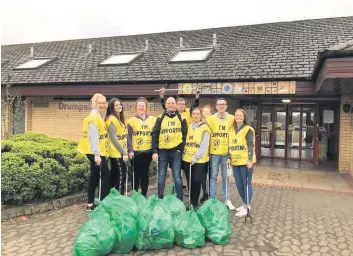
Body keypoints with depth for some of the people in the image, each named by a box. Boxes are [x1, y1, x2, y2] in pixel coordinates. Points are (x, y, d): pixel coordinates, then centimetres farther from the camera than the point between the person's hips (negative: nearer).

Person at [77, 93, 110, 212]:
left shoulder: (99, 116, 16)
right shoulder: (94, 117, -14)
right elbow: (93, 137, -23)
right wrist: (97, 154, -28)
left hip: (97, 152, 10)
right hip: (96, 153, -10)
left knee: (95, 177, 13)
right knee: (106, 176, -6)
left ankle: (90, 204, 22)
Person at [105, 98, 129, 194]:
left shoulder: (119, 118, 14)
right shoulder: (112, 119, -14)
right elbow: (114, 139, -19)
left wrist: (124, 151, 12)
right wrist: (124, 152, -18)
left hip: (118, 152, 9)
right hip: (116, 152, -9)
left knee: (115, 175, 12)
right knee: (121, 174, -5)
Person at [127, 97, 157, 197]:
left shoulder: (152, 119, 6)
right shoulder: (131, 120, -1)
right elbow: (129, 136, -4)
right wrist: (130, 150, -12)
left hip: (148, 151, 2)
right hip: (136, 151, -2)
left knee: (145, 174, 10)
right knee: (136, 174, 5)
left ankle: (144, 196, 21)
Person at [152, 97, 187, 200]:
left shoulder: (181, 118, 7)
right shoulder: (160, 118, 5)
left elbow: (185, 134, 7)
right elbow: (154, 135, 2)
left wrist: (182, 148, -4)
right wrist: (154, 151, -5)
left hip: (176, 151, 0)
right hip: (162, 151, 1)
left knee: (177, 177, 2)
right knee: (161, 176, 6)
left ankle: (180, 200, 11)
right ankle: (160, 199, 17)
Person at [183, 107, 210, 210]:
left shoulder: (204, 128, -4)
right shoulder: (188, 126, 12)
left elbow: (204, 145, -12)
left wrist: (196, 157, -19)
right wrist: (183, 151, 0)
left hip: (199, 159, -4)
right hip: (187, 158, 4)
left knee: (196, 181, -6)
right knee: (189, 181, 9)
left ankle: (195, 203, 11)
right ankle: (191, 202, 24)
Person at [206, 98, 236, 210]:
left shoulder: (232, 118, 3)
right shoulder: (210, 118, 1)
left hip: (226, 152, 1)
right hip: (214, 152, -1)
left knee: (225, 177, 10)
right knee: (213, 176, 7)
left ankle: (227, 199, 19)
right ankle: (212, 199, 15)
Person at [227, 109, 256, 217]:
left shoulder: (248, 129, -6)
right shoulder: (232, 129, 14)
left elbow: (250, 146, -12)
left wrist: (249, 160, -19)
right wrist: (229, 158, 12)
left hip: (246, 161, -6)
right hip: (235, 161, 6)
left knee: (246, 184, 0)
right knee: (239, 184, 11)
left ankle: (246, 207, 8)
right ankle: (245, 204, 27)